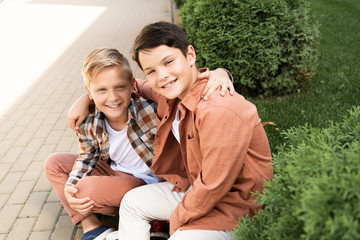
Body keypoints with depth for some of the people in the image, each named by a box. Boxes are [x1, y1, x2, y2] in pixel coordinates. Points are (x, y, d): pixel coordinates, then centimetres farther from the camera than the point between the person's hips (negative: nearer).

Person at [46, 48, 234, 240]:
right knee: (54, 163, 4)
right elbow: (87, 157, 5)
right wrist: (70, 186, -12)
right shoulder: (88, 125, -14)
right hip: (113, 173, 7)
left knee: (88, 188, -29)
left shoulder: (151, 110, -31)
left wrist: (218, 74, -49)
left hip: (146, 180, -6)